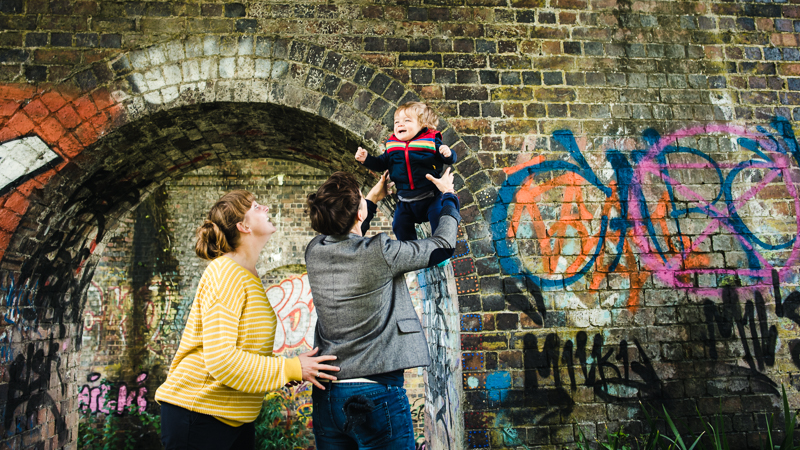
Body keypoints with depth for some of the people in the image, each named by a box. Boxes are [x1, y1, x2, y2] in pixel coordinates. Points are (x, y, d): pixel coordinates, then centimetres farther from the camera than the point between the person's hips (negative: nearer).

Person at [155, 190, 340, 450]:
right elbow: (220, 360, -25)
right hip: (197, 415, -8)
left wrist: (296, 367, 5)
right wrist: (292, 369, -20)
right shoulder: (225, 273, -18)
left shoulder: (247, 276, 12)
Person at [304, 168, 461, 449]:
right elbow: (442, 246, -2)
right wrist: (449, 195, 14)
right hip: (376, 392, -6)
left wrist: (373, 199, 32)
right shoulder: (379, 253, -17)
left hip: (326, 392, 6)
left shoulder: (315, 252, -1)